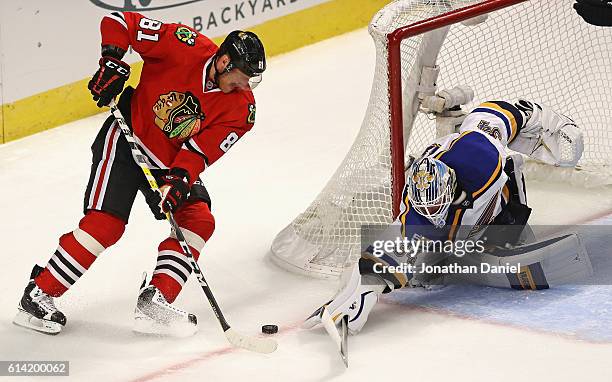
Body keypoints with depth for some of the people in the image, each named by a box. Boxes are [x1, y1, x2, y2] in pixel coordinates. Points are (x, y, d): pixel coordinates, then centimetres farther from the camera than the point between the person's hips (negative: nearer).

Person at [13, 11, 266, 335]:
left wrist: (178, 181, -30)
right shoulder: (184, 46, -22)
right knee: (105, 224, -16)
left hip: (173, 162, 6)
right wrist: (112, 63, -28)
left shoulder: (241, 108, -10)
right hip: (126, 139, -6)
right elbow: (119, 22, -17)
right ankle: (38, 294, -8)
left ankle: (154, 301, -5)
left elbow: (200, 150, -15)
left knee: (199, 221, -8)